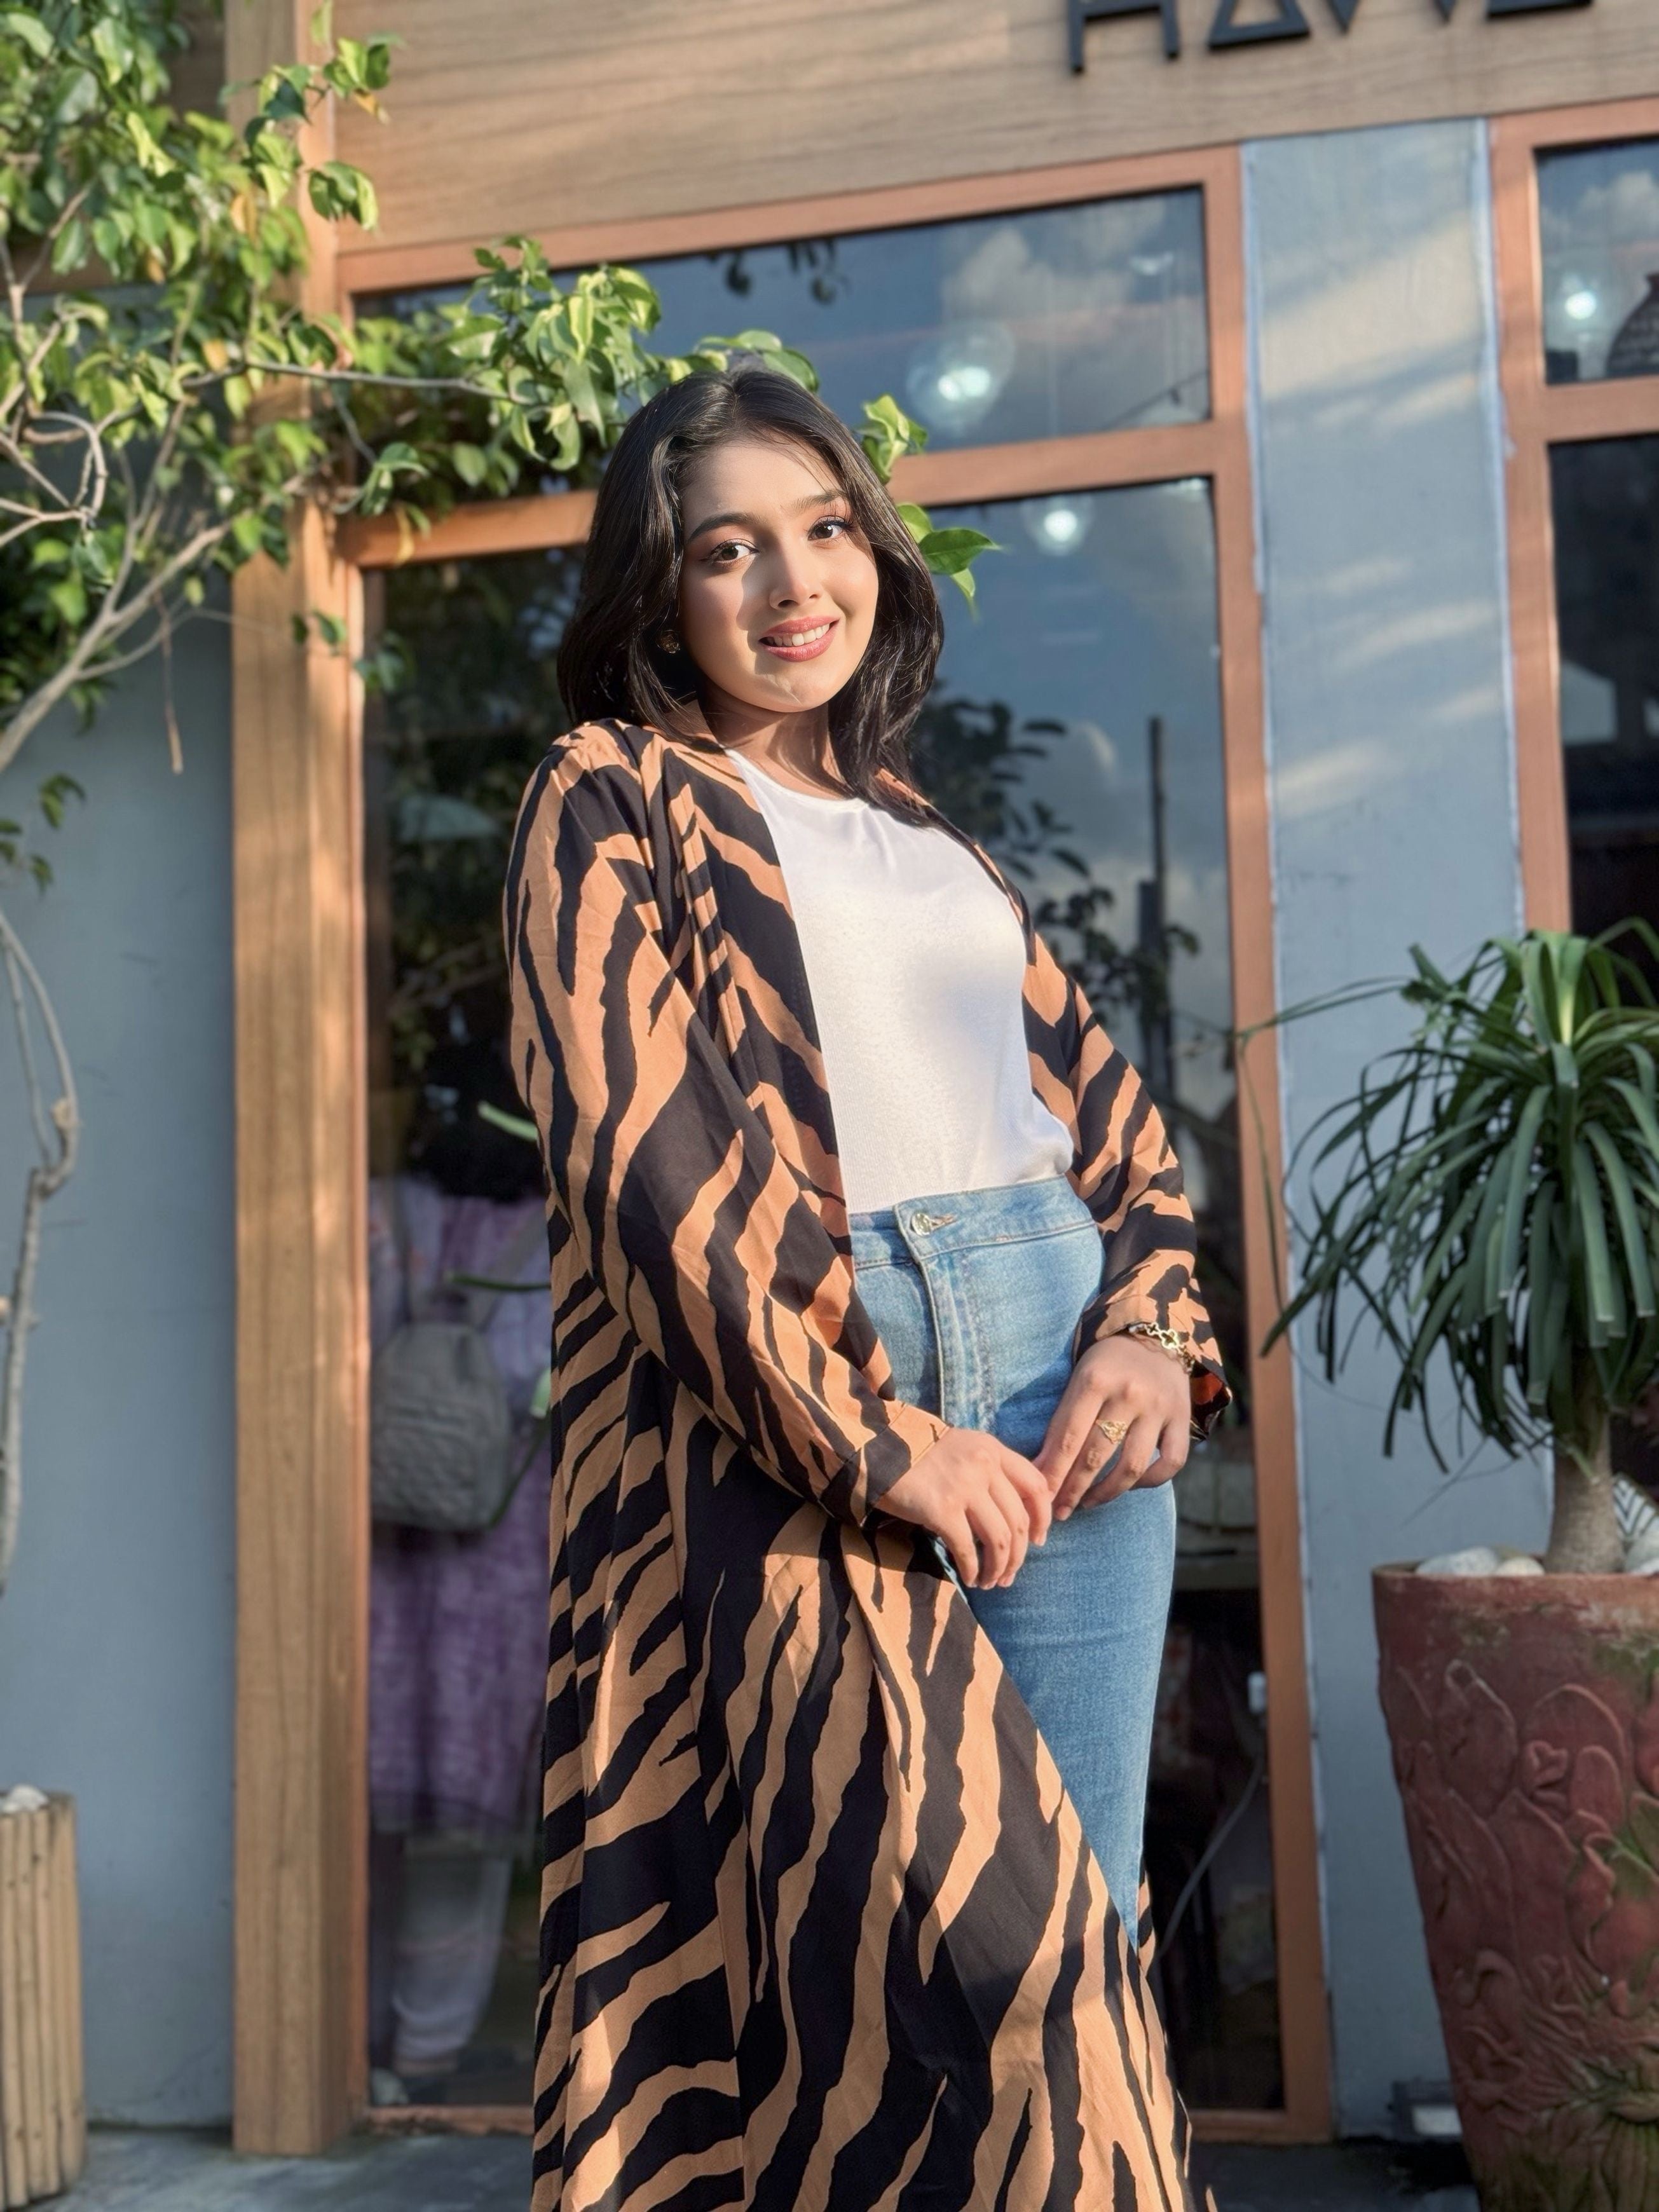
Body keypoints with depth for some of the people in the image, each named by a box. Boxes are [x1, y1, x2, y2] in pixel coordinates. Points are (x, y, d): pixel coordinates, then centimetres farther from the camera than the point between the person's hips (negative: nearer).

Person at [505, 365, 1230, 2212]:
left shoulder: (925, 837, 22)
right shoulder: (612, 802, 3)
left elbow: (1101, 1096, 18)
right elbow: (646, 1141, -9)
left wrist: (1148, 1321, -3)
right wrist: (875, 1433, -16)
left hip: (1070, 1386, 6)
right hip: (796, 1417, -6)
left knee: (1067, 1956, 6)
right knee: (957, 1947, -10)